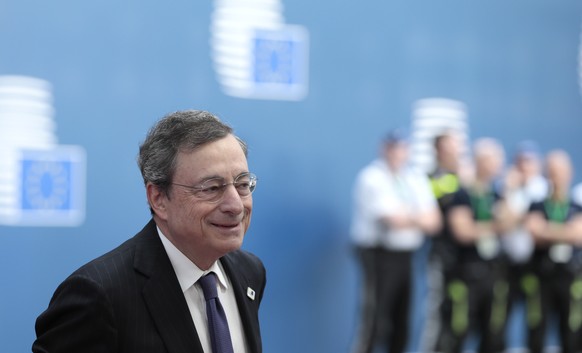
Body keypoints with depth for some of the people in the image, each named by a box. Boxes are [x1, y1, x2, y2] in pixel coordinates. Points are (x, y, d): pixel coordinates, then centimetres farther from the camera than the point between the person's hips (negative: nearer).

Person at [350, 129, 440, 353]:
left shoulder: (416, 179, 13)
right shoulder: (372, 178, -8)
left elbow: (433, 221, 5)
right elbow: (392, 219, -17)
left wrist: (406, 218, -13)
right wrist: (417, 219, 0)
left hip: (405, 256, 7)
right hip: (379, 256, -7)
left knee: (401, 322, 9)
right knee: (374, 320, -10)